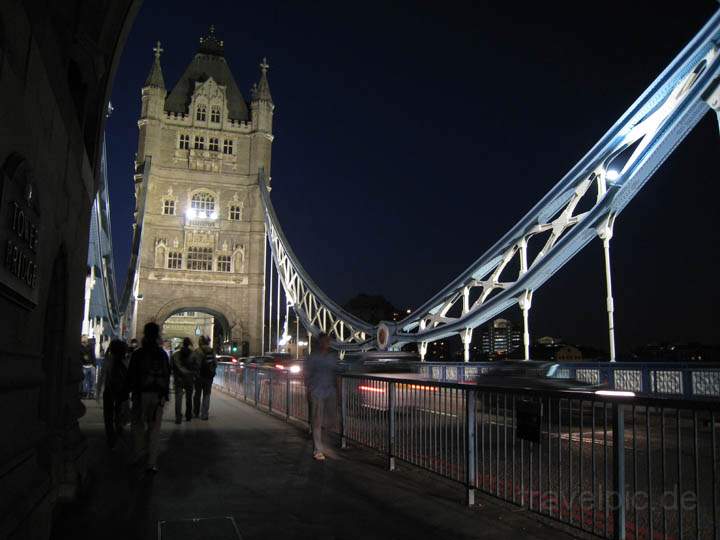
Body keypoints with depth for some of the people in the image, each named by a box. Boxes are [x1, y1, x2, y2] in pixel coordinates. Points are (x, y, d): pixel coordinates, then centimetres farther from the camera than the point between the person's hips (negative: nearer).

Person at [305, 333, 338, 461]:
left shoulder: (333, 356, 10)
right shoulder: (313, 357, -3)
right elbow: (307, 374, -2)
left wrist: (335, 387, 10)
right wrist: (309, 388, -9)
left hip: (330, 392, 5)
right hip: (317, 392, -5)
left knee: (329, 419, 9)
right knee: (317, 421, -3)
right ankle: (318, 450, 2)